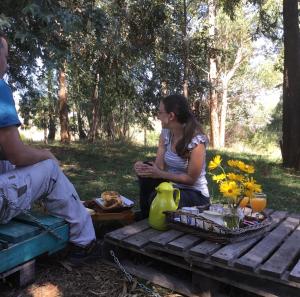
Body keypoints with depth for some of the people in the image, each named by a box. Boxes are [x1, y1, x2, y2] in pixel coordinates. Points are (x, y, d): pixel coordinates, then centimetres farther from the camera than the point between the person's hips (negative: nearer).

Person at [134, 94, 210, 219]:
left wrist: (159, 174, -25)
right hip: (173, 187, 6)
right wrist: (144, 167, -29)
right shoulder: (165, 133, -1)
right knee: (146, 171, -19)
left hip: (195, 194, -6)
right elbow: (159, 166, -7)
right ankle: (145, 219, -5)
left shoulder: (196, 141, -22)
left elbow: (191, 178, -19)